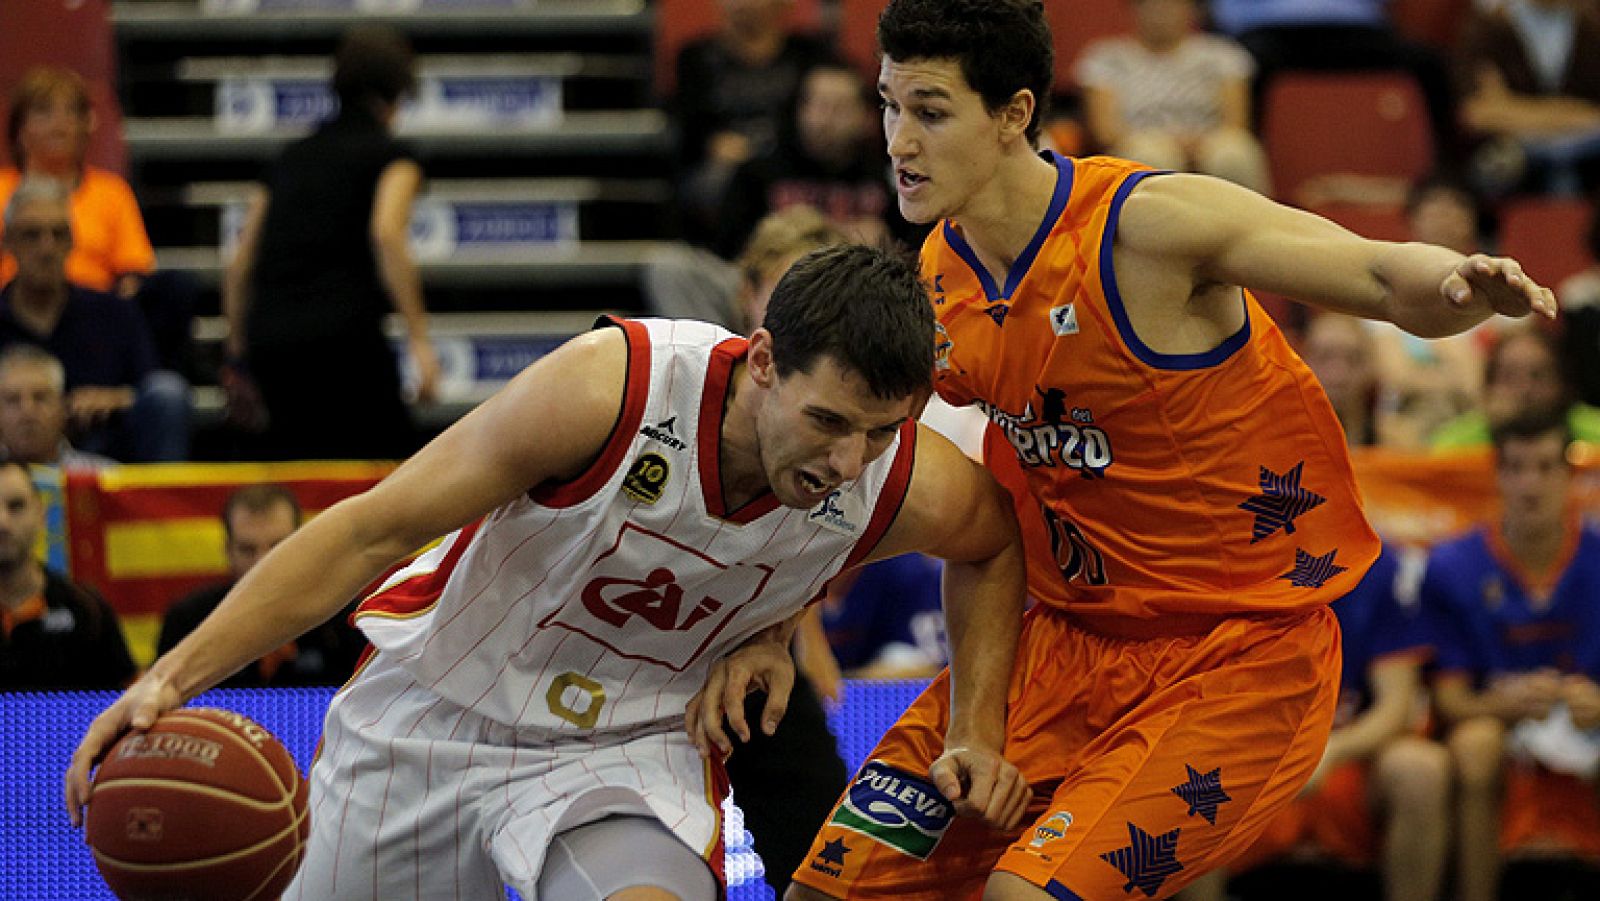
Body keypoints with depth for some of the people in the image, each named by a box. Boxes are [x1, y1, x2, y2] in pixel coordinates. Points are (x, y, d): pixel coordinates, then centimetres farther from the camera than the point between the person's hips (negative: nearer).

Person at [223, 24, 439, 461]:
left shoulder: (293, 156, 22)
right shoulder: (391, 156, 5)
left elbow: (240, 266, 19)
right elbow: (387, 233, -15)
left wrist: (238, 359, 24)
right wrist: (419, 339, -17)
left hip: (269, 342, 6)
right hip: (343, 337, -6)